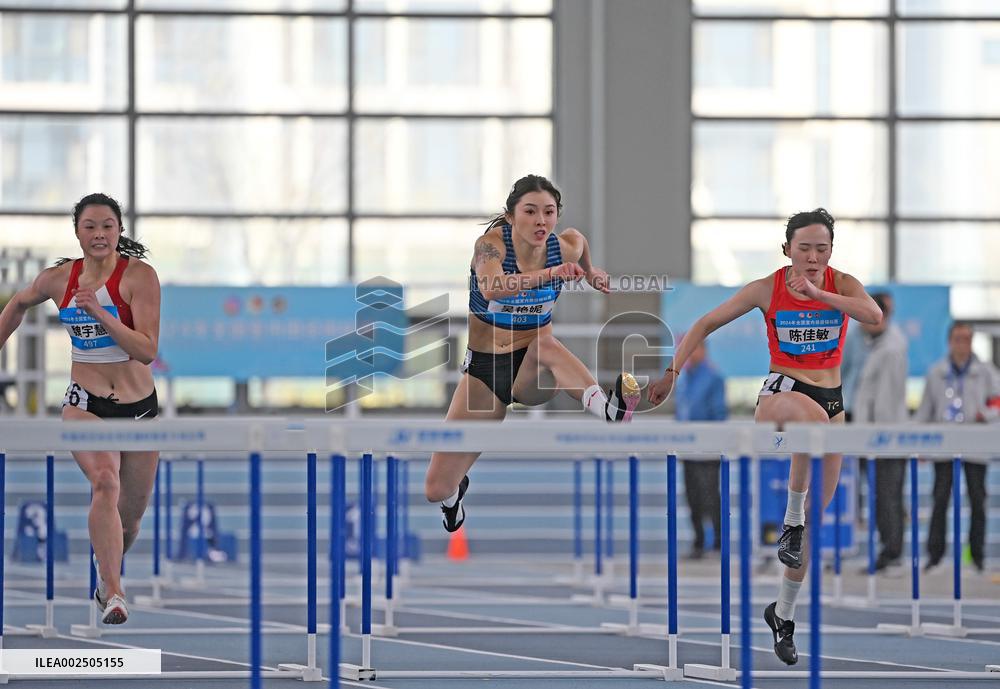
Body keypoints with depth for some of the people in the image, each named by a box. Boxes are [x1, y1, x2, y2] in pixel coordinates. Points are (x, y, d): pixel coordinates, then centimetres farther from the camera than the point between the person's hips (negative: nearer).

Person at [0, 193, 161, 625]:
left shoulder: (139, 276, -11)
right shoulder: (59, 279, 0)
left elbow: (148, 351, -19)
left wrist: (100, 314, -28)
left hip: (139, 409, 0)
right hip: (85, 405, 0)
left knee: (130, 518, 12)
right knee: (106, 482, -30)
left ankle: (107, 572, 46)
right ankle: (113, 594, -38)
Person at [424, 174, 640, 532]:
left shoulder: (568, 246, -9)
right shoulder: (491, 244, -19)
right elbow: (491, 288, -44)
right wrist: (550, 274, -56)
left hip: (533, 371, 1)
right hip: (485, 368, -1)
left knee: (547, 346, -38)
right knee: (437, 489, -4)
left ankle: (608, 409, -60)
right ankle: (455, 492, 33)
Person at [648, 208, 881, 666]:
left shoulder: (842, 284, -3)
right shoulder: (766, 289, -6)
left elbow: (874, 315, -23)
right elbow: (706, 324, 0)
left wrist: (817, 293, -30)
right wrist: (672, 373, -8)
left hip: (830, 399, 3)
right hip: (780, 391, -3)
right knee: (813, 419, -42)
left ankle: (783, 613, 19)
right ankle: (791, 523, -29)